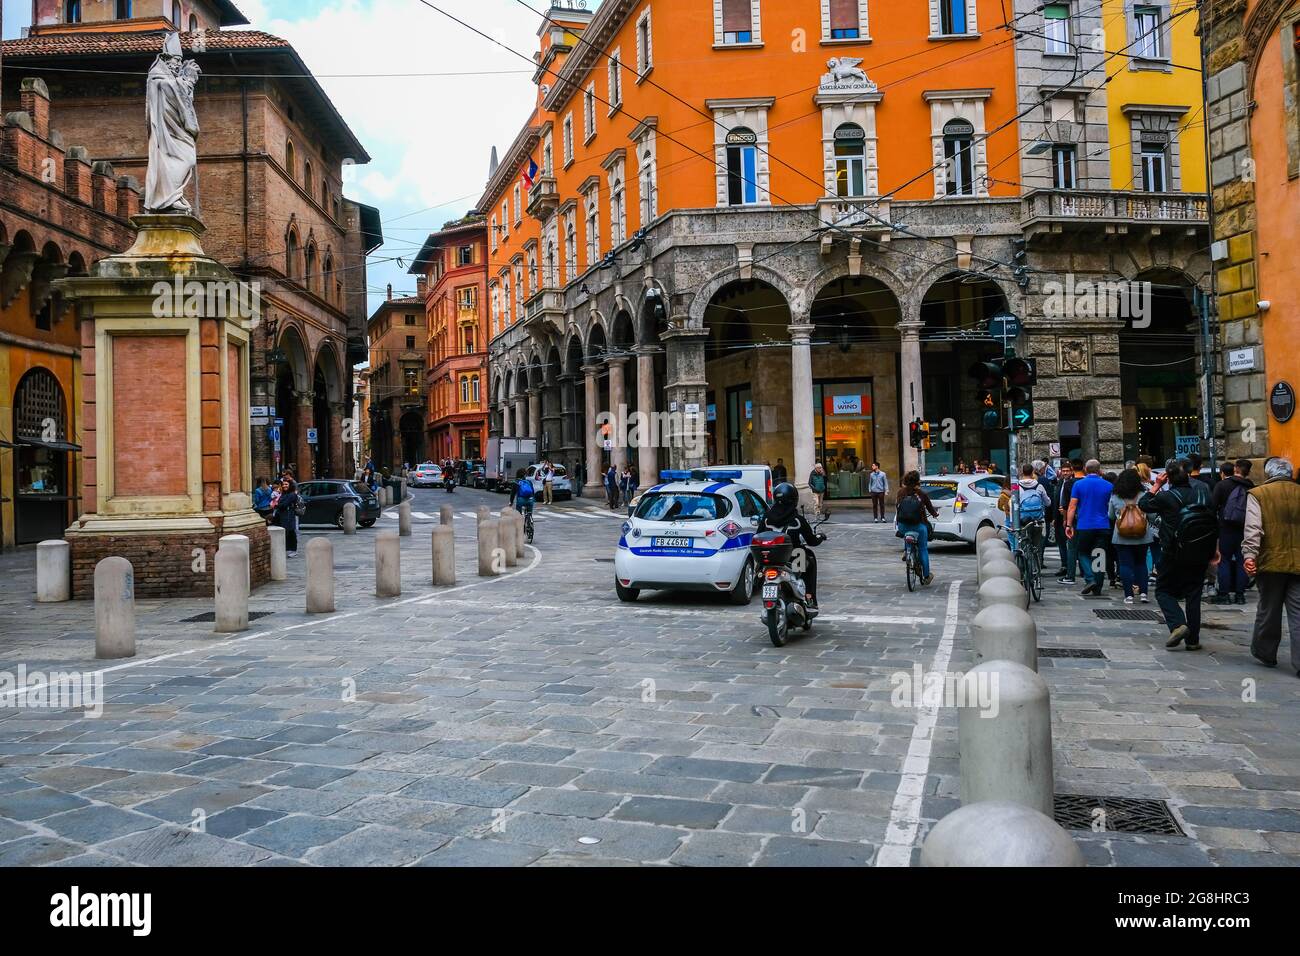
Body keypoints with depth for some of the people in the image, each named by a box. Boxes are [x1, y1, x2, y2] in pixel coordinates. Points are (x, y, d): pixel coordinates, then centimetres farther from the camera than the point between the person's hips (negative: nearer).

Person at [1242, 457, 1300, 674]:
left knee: (1268, 611, 12)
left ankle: (1265, 654, 26)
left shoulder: (1257, 494, -2)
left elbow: (1253, 528, -14)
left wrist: (1250, 554, -18)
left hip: (1271, 562, -2)